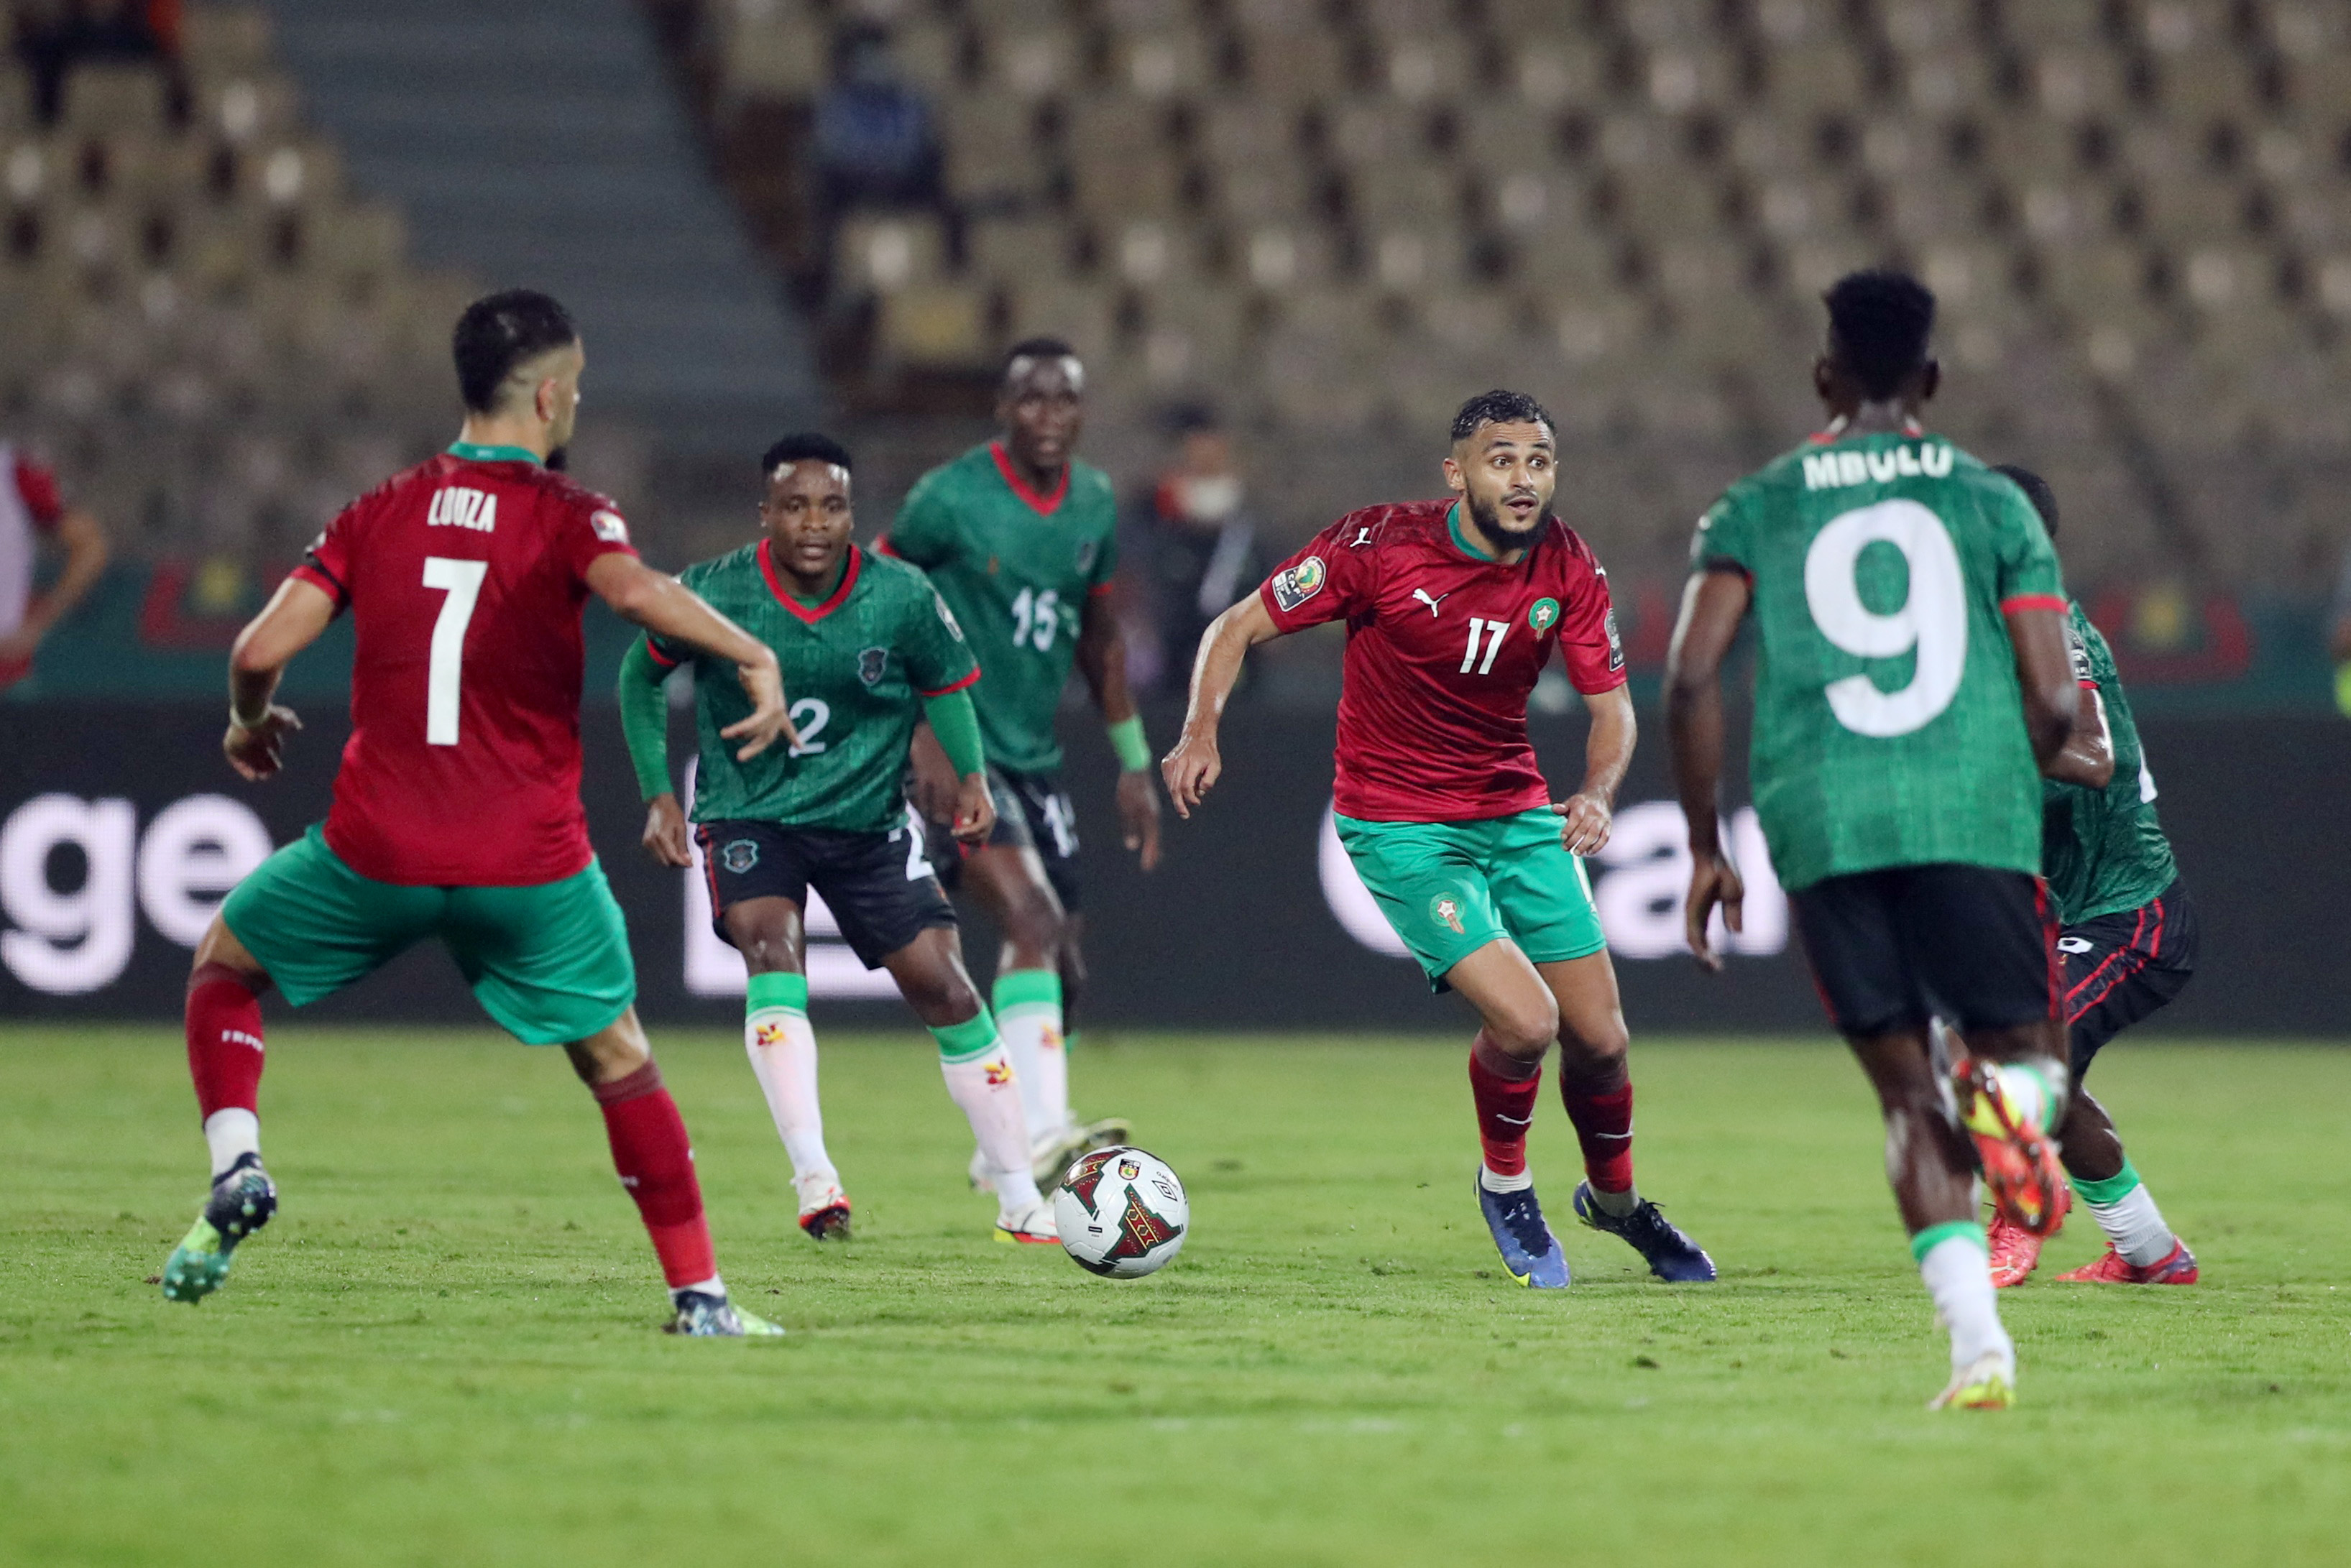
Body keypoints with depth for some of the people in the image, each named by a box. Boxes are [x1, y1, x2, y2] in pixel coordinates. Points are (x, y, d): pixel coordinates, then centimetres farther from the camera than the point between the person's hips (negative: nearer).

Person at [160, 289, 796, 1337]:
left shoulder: (379, 514, 6)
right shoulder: (567, 516, -3)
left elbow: (262, 649, -1)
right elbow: (636, 591, -26)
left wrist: (250, 723, 19)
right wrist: (753, 655, -18)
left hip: (376, 854, 2)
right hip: (531, 859, -1)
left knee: (224, 963, 25)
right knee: (618, 1057, 14)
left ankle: (236, 1166, 3)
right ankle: (699, 1296, 10)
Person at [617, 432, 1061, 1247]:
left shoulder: (903, 598, -13)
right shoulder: (712, 596, -16)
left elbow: (946, 688, 5)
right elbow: (641, 675, 3)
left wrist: (972, 777, -11)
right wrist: (659, 795, -2)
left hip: (868, 818, 2)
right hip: (746, 812, -2)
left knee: (944, 989, -3)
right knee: (772, 950, -29)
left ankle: (1021, 1204, 9)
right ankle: (814, 1178, -35)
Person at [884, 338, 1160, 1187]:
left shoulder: (1094, 506, 6)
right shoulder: (951, 498, -13)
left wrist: (1134, 762, 18)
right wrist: (923, 733, -14)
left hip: (1034, 758, 7)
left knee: (1062, 964, 7)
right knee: (1033, 921, -25)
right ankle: (1042, 1133, -33)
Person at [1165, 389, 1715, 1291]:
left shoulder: (1568, 572, -6)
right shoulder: (1381, 546, -18)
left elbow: (1610, 707, -1)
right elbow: (1239, 627, -10)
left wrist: (1597, 794, -22)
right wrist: (1202, 729, -27)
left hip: (1518, 815, 4)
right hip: (1400, 829, -4)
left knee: (1598, 1037, 3)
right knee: (1523, 1021, -21)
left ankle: (1615, 1199, 34)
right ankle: (1505, 1185, 10)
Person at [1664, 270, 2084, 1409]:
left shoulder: (1755, 510, 12)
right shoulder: (1994, 503, 11)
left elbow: (1691, 679, 1)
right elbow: (2053, 699, 5)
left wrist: (1705, 845, 9)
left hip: (1822, 823, 1)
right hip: (1974, 813, -1)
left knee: (1907, 1093, 9)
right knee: (2026, 1051, 13)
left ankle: (1978, 1343, -9)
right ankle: (2011, 1096, -27)